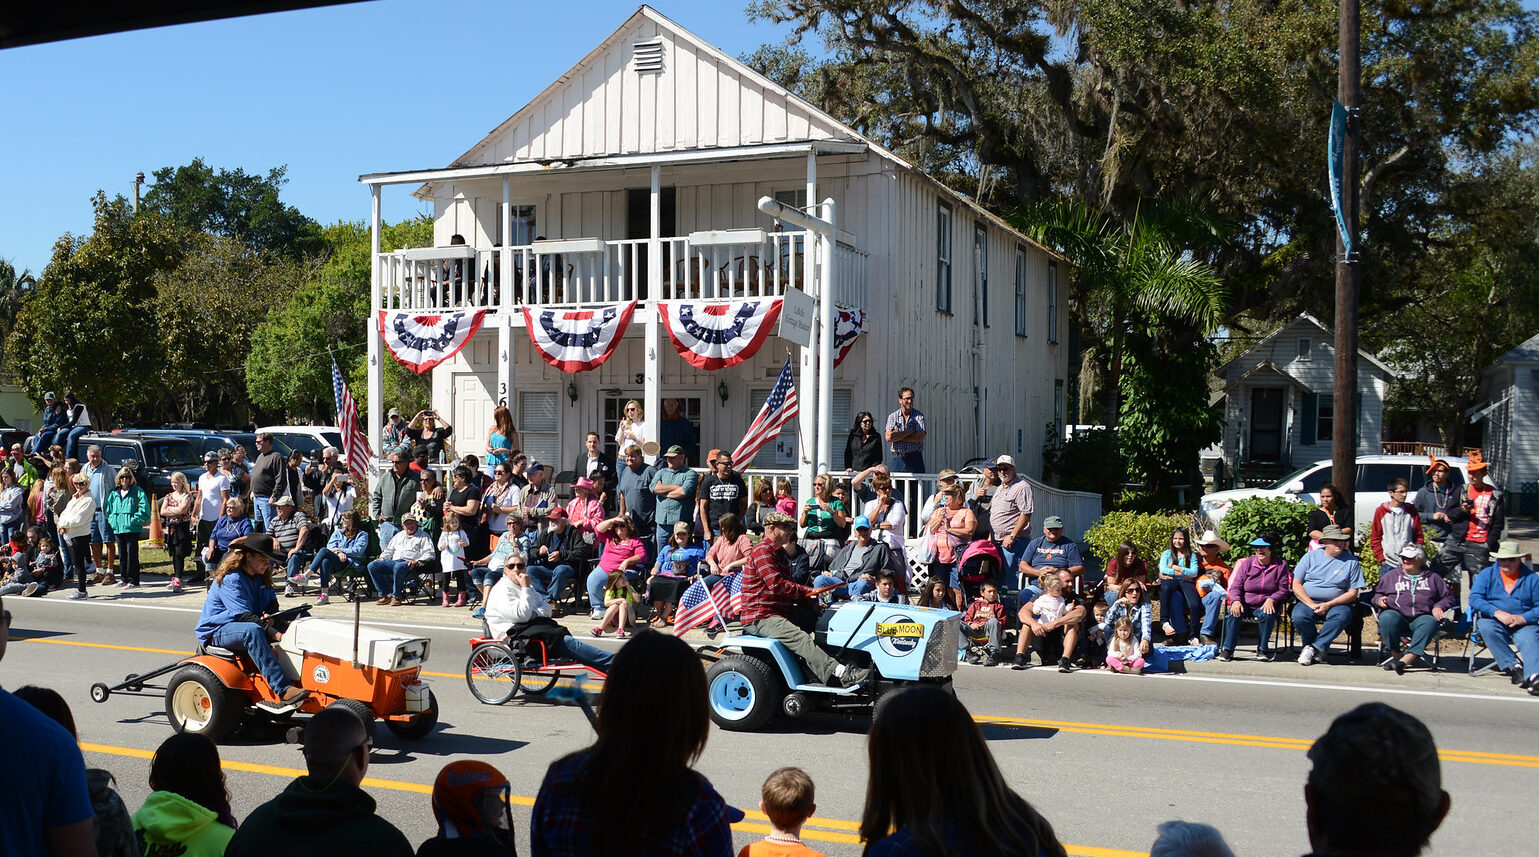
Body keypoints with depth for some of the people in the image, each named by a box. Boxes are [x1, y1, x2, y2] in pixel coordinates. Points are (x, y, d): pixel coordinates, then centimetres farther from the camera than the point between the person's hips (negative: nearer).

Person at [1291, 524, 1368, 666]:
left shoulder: (1351, 561, 7)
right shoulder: (1310, 557, 9)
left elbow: (1353, 593, 2)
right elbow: (1296, 585, 4)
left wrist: (1328, 605, -12)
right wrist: (1312, 605, -12)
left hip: (1336, 604, 0)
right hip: (1308, 601, 0)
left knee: (1342, 616, -35)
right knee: (1299, 617, -32)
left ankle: (1314, 648, -24)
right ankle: (1319, 648, -5)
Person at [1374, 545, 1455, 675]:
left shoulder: (1433, 578, 25)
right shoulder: (1391, 575, 26)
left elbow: (1448, 597, 24)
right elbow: (1377, 593, 29)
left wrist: (1438, 607, 3)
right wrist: (1379, 600, 5)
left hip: (1422, 617, 0)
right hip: (1396, 614, 0)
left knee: (1430, 622, -38)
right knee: (1387, 618, -38)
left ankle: (1406, 659, -48)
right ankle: (1395, 654, -22)